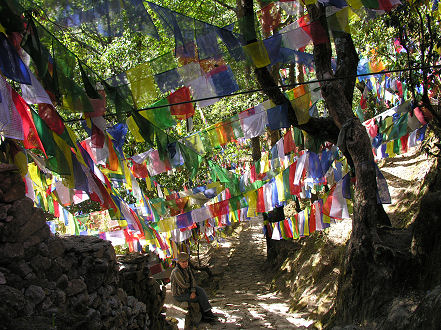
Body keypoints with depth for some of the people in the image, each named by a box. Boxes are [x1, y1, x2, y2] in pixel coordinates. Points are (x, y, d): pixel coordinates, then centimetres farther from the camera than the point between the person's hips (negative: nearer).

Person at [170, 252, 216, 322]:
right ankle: (204, 315, 9)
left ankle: (208, 312, -12)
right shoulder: (176, 271, -27)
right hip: (180, 294, -7)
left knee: (201, 291, -13)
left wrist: (193, 291, -19)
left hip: (187, 289, 7)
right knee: (199, 298, -10)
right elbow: (184, 285, -26)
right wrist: (191, 284, -5)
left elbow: (192, 280, -4)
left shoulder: (187, 268, -2)